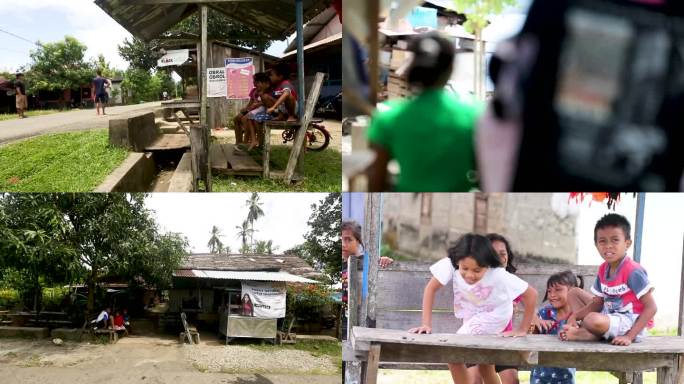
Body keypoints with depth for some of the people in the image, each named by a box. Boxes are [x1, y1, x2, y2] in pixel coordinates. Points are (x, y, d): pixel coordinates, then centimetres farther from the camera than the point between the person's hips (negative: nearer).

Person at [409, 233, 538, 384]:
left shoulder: (499, 275, -36)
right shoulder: (450, 264, -31)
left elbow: (531, 294, -29)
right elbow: (431, 288, -22)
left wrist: (522, 330, -24)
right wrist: (426, 324, -27)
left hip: (494, 316, -4)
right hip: (472, 316, 4)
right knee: (485, 368, 18)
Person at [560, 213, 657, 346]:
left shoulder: (633, 271, -20)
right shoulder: (603, 269, 5)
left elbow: (651, 307, -20)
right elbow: (598, 303, 11)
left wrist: (629, 336, -26)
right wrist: (574, 316, -7)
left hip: (630, 323, -9)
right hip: (610, 315, 9)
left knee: (593, 320, -38)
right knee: (574, 293, 12)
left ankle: (579, 333, -4)